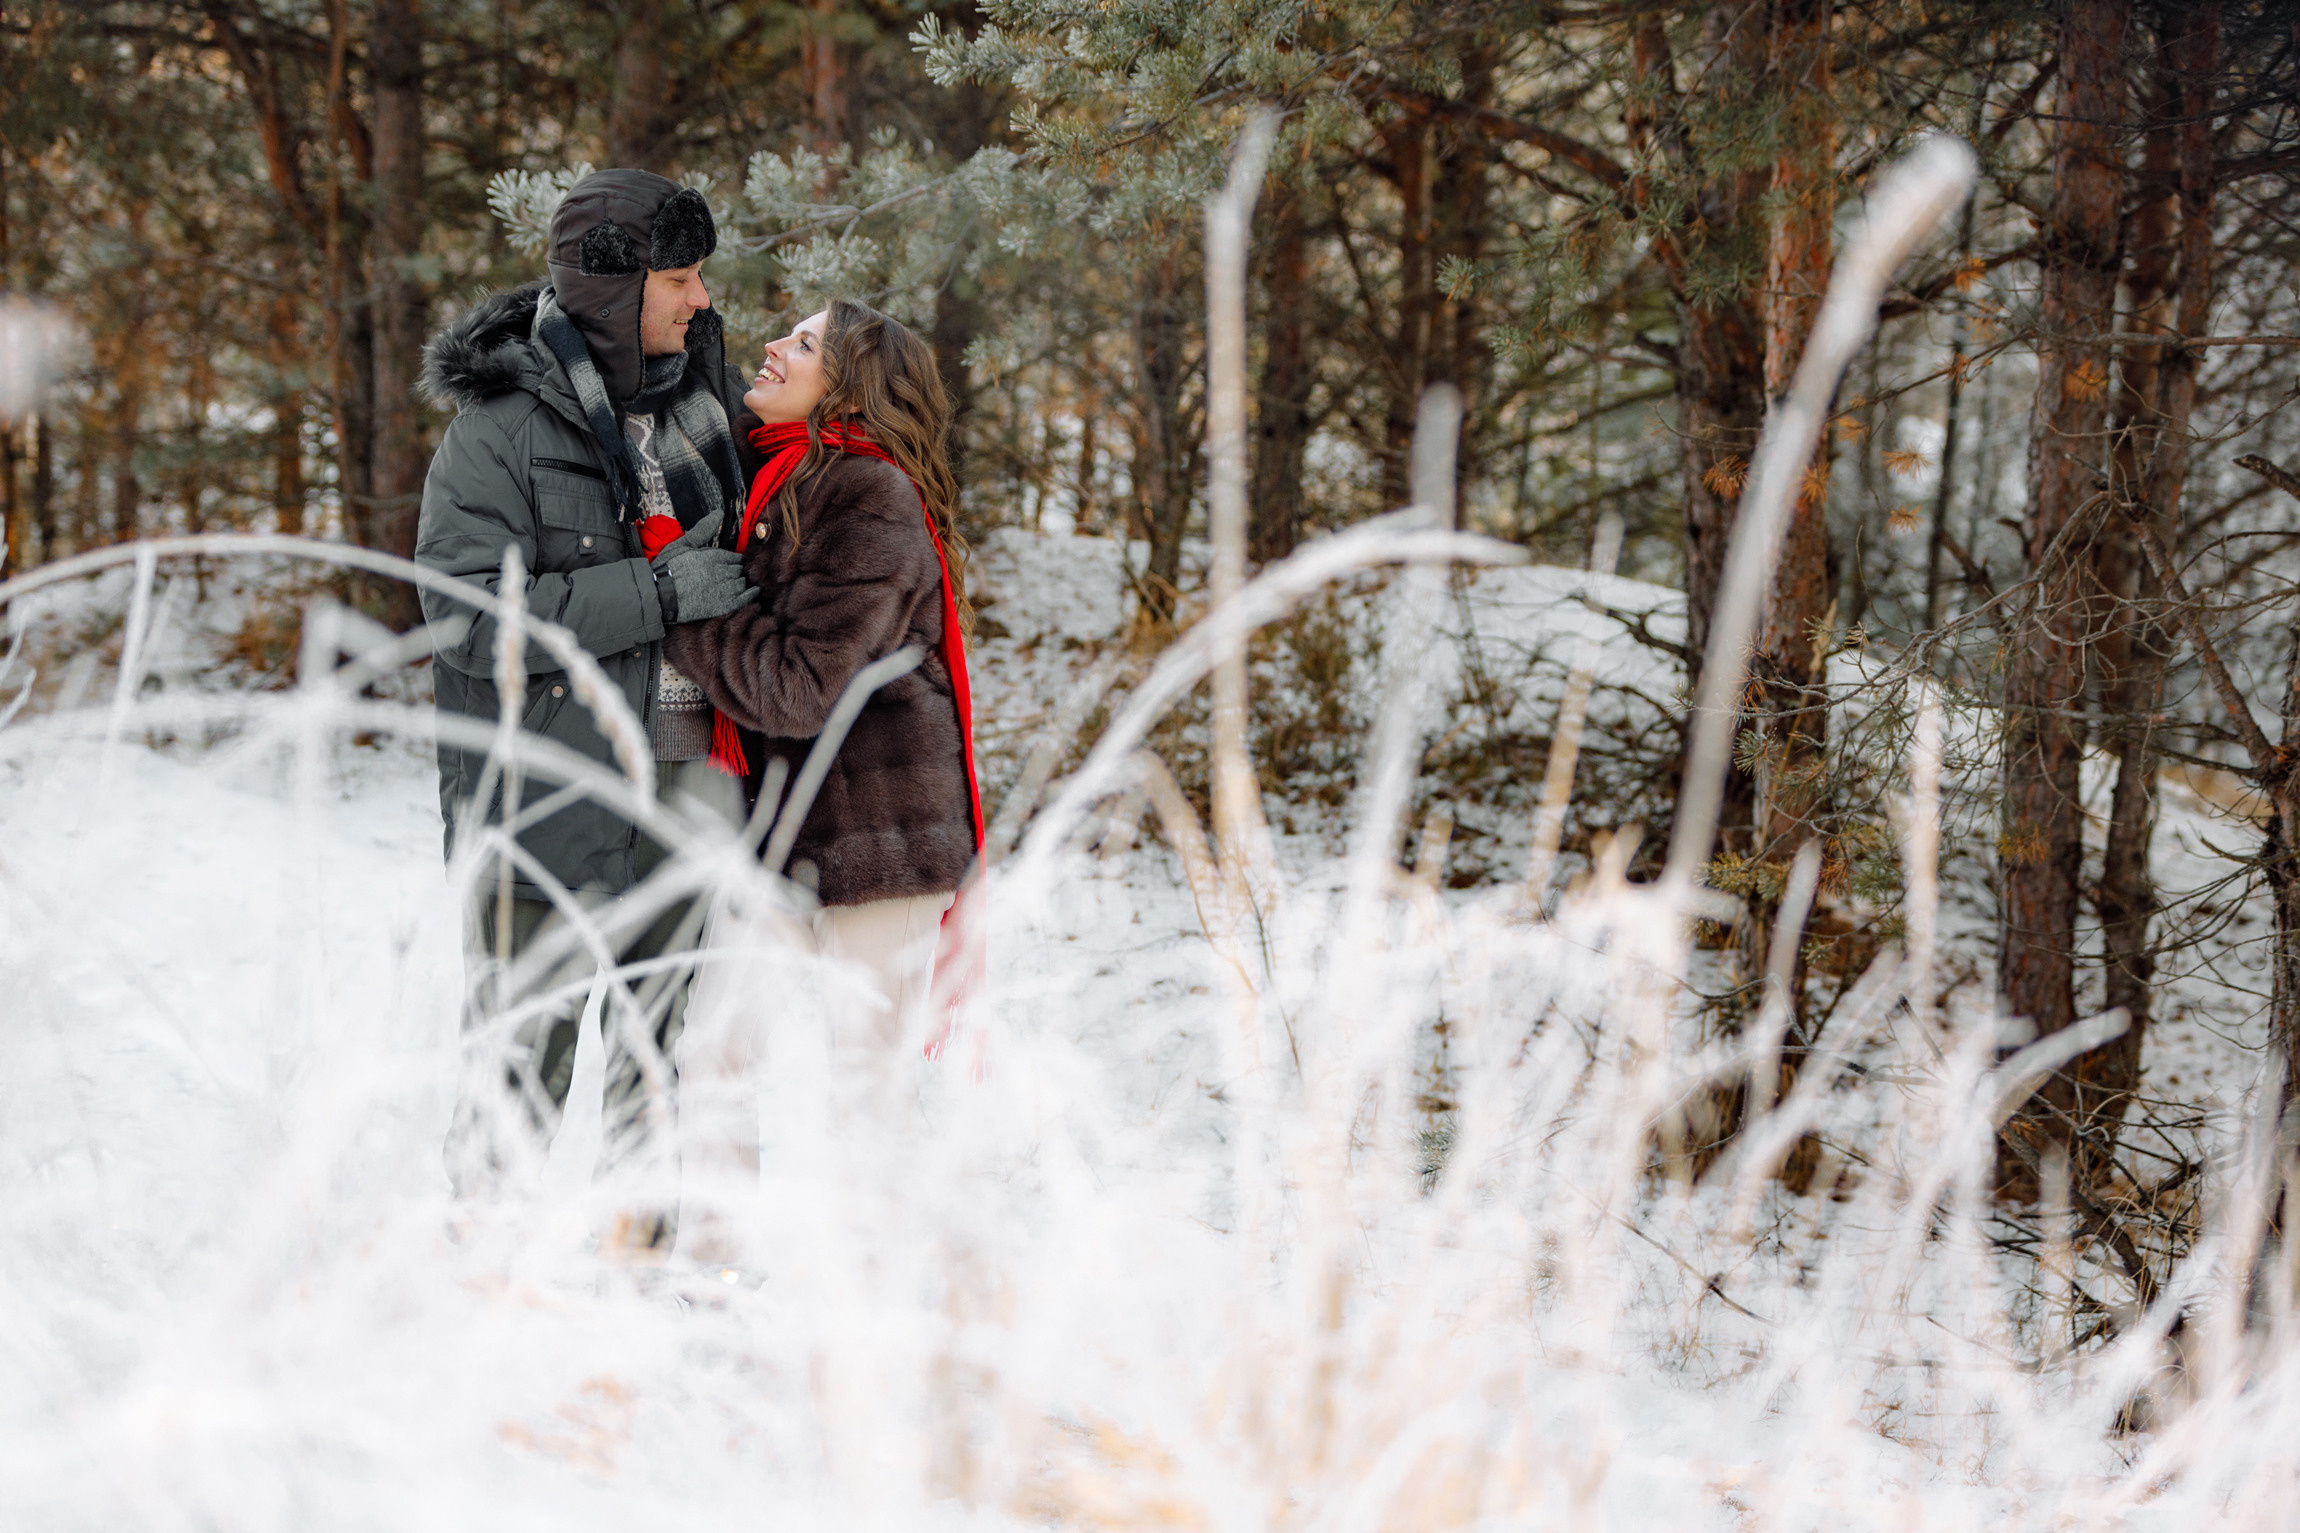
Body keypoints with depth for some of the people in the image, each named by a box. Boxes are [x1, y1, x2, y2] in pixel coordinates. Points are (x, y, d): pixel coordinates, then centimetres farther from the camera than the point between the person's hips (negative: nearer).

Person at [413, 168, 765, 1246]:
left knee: (659, 1047, 17)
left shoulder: (703, 394, 7)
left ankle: (642, 1247, 31)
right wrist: (659, 593, -23)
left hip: (684, 787, 6)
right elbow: (471, 618, -19)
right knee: (524, 1063, 1)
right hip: (550, 797, -6)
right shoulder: (499, 428, -12)